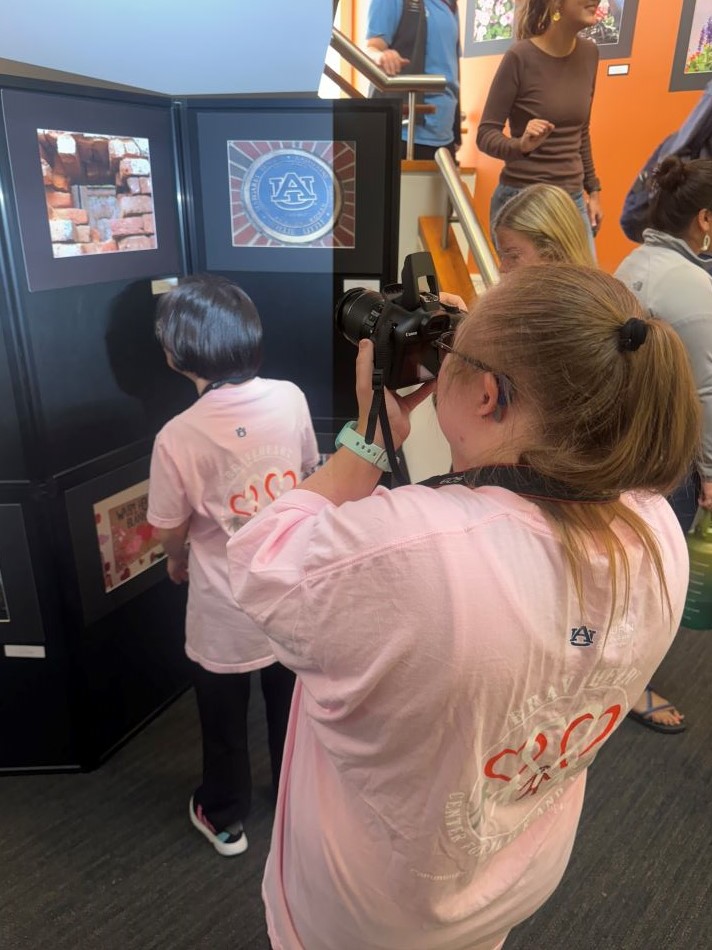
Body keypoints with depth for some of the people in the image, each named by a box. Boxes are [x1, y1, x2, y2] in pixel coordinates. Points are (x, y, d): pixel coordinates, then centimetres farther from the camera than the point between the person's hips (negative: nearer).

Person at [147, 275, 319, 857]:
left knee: (225, 721, 22)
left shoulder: (177, 438, -25)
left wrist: (178, 562, 11)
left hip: (225, 609, -3)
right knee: (290, 706, 26)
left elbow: (170, 531, -13)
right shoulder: (290, 398, -14)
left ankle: (225, 820, 44)